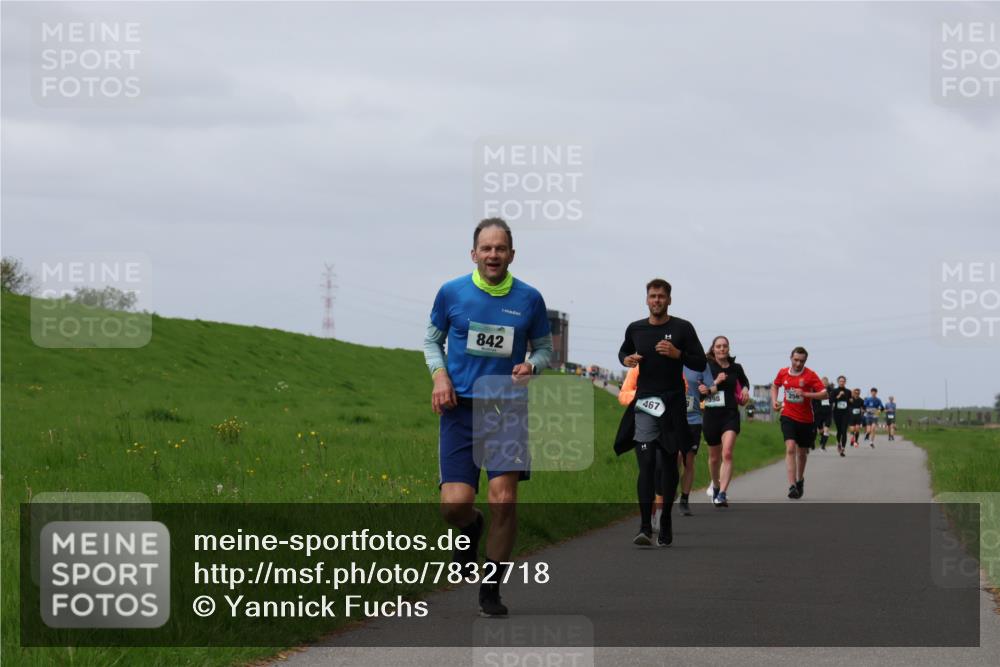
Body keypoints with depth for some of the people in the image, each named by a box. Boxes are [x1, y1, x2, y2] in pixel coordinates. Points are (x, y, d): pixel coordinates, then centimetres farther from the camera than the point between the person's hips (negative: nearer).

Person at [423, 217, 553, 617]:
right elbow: (432, 339, 15)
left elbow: (544, 347, 15)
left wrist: (531, 366, -8)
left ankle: (490, 591, 4)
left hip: (508, 407, 0)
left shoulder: (529, 299, 2)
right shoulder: (451, 293, 1)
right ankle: (471, 528, 31)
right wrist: (439, 375, -3)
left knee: (504, 498, -11)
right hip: (461, 407, 0)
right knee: (455, 504, -10)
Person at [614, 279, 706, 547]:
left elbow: (701, 363, 1)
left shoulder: (682, 328, 1)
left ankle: (666, 522, 22)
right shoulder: (635, 329, 8)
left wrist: (677, 354, -16)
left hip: (673, 404, -1)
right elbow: (624, 351, 27)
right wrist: (627, 359, 4)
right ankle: (645, 527, -18)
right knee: (646, 463, -11)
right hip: (644, 404, 1)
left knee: (669, 463, 8)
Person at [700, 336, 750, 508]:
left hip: (731, 415, 0)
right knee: (714, 457, 13)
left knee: (727, 453, -19)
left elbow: (744, 381, 27)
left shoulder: (736, 368, 6)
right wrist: (715, 384, -21)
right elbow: (700, 390, -6)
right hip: (711, 415, 0)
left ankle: (722, 494, -25)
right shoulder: (706, 367, -2)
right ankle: (716, 486, 40)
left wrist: (745, 389, 6)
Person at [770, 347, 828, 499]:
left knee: (802, 452, 14)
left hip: (806, 419, 0)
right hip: (788, 417, 0)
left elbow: (824, 394, -15)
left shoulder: (810, 375, -9)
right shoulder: (783, 373, 1)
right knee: (790, 448, -18)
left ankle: (800, 480, 41)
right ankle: (792, 486, -24)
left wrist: (805, 394, -26)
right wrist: (774, 401, 5)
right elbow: (775, 386, 22)